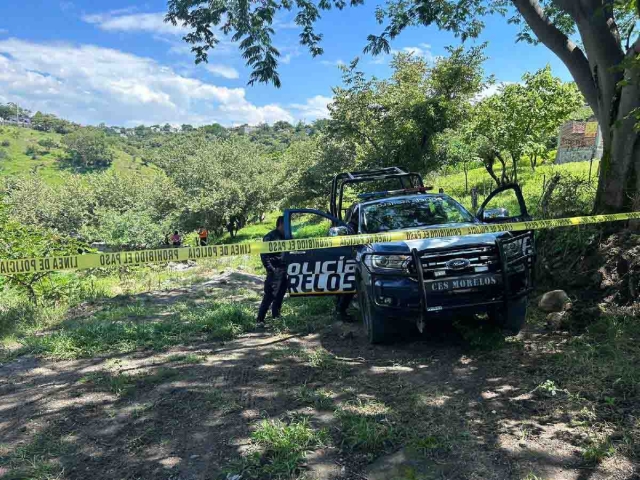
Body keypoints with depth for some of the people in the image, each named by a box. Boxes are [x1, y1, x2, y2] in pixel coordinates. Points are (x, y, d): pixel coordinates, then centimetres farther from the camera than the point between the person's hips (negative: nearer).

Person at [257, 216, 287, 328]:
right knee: (269, 296, -10)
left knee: (280, 296, 14)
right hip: (275, 272, -8)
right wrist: (270, 269, -18)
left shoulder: (285, 237, 15)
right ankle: (260, 320, -7)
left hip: (284, 271, 8)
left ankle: (276, 317, 27)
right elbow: (264, 254, -13)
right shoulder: (270, 237, -8)